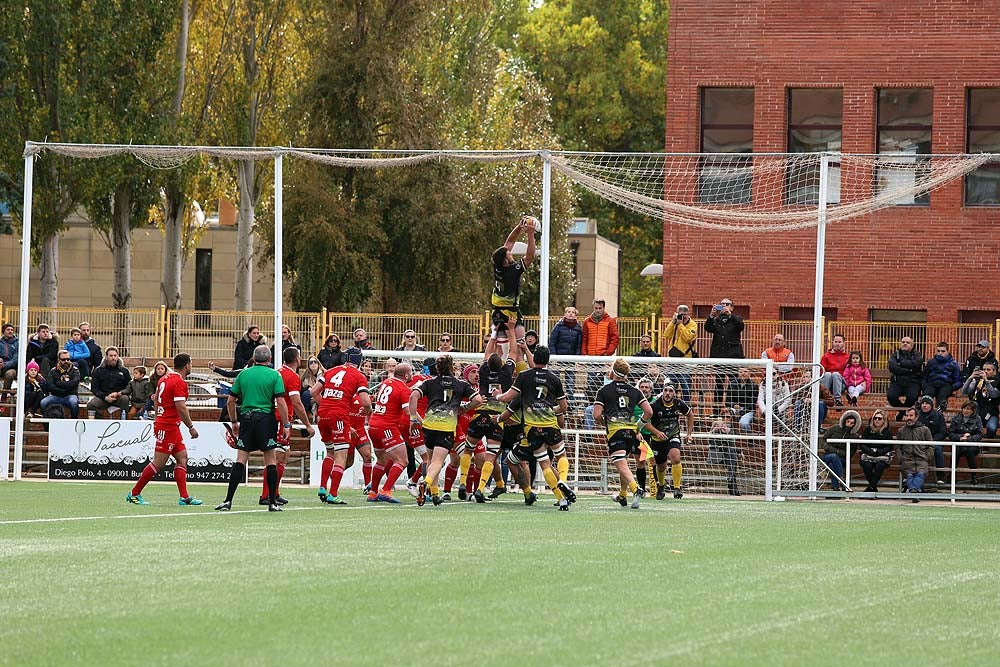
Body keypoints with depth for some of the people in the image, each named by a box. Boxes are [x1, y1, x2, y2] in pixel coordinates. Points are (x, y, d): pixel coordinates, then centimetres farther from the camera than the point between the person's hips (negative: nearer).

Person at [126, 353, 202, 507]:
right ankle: (134, 493, 1)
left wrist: (159, 420, 28)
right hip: (168, 427, -10)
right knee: (158, 463, -5)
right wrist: (191, 427, -13)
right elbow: (181, 408, -21)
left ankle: (184, 497, 5)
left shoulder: (165, 379, 11)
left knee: (182, 458, 8)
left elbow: (156, 399, 20)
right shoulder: (179, 383, -16)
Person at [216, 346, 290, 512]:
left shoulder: (243, 374, 8)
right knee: (270, 460, 4)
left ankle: (228, 500, -5)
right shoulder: (274, 375, -1)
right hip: (266, 418, -2)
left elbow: (230, 401, 9)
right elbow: (281, 402, -8)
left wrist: (233, 422, 20)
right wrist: (285, 425, -1)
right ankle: (273, 502, 5)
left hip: (246, 418, 2)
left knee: (240, 460, 2)